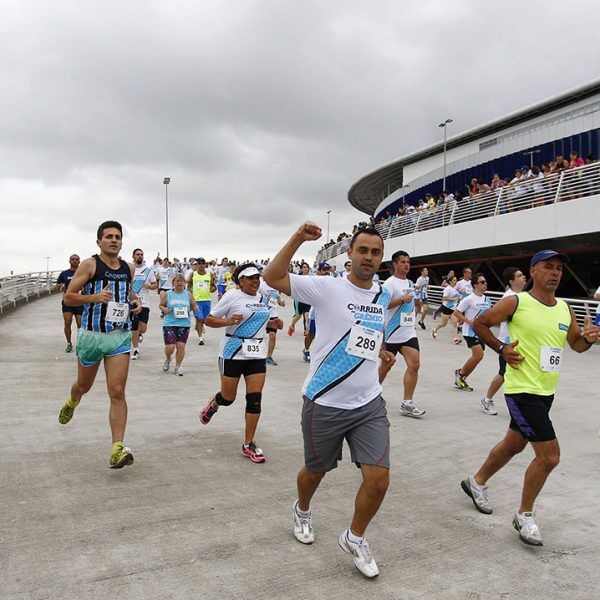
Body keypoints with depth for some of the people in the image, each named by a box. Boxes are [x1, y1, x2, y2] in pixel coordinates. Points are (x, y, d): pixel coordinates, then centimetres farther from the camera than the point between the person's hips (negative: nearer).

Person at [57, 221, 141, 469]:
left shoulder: (128, 268, 8)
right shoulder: (89, 264, -6)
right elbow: (68, 297, -6)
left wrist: (135, 302, 6)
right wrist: (94, 297, -23)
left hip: (120, 336, 2)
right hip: (92, 335, -2)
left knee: (117, 392, -8)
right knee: (84, 386, 19)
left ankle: (117, 449, -8)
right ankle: (72, 402, 57)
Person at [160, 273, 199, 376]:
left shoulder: (188, 294, 5)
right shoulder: (167, 294, 1)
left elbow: (193, 305, 14)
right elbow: (161, 305, 9)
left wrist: (195, 308, -8)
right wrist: (164, 309, -12)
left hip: (184, 325, 1)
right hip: (169, 324, -1)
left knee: (181, 346, 0)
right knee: (170, 347, -5)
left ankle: (178, 366, 19)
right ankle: (167, 359, 29)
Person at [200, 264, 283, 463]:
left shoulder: (260, 298, 10)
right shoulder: (232, 296, -7)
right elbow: (209, 320, -5)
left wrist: (271, 324, 10)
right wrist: (228, 321, -23)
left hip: (257, 353, 5)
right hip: (233, 353, -4)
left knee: (255, 399, -2)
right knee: (228, 398, 7)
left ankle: (248, 444, 8)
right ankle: (213, 405, 45)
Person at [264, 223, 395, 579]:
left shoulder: (384, 296, 7)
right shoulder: (327, 288, -10)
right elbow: (272, 278, -19)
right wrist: (299, 238, -26)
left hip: (369, 404, 4)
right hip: (324, 404, -4)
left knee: (379, 479, -5)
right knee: (315, 471, 16)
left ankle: (355, 538, 24)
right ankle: (303, 511, 52)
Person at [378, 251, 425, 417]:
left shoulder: (410, 283, 14)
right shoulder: (390, 283, -10)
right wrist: (402, 299, -24)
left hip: (409, 332, 6)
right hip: (392, 333, -6)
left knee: (414, 364, -9)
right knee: (385, 366, 7)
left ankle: (407, 404, -4)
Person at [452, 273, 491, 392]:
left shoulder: (487, 300, 10)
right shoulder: (469, 299, -12)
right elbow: (456, 312, -11)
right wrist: (469, 321, -19)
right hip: (470, 332, -8)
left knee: (476, 357, 6)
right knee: (479, 355, -18)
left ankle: (461, 380, 20)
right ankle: (460, 373, 3)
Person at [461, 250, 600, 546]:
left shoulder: (565, 309, 6)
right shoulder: (516, 302, -12)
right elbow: (479, 324, -3)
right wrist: (501, 348, -12)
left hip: (546, 392, 8)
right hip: (522, 390, -7)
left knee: (514, 444, 21)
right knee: (549, 455, -10)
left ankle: (477, 482, 44)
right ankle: (524, 515, 12)